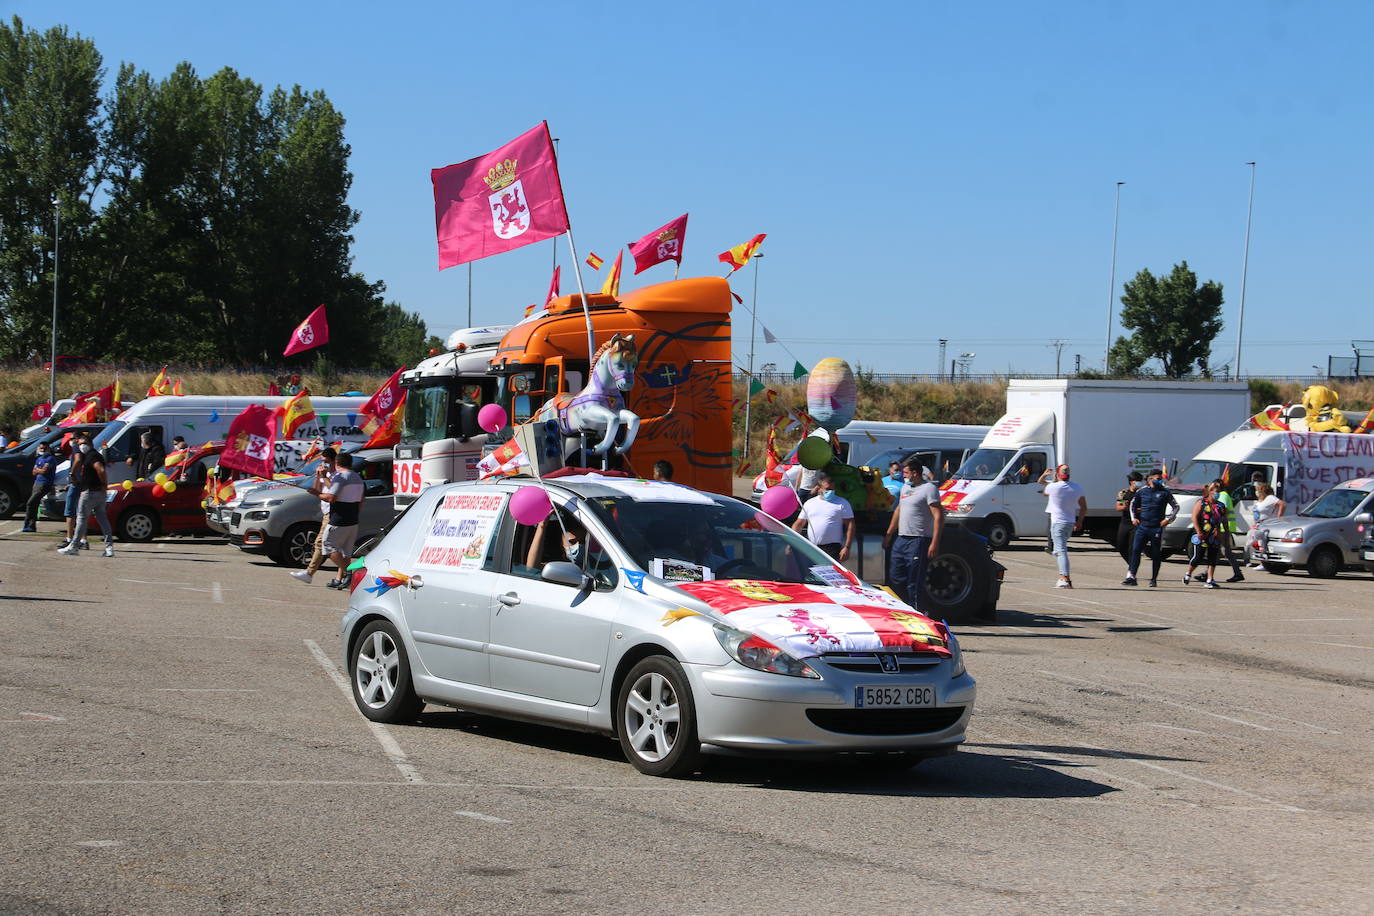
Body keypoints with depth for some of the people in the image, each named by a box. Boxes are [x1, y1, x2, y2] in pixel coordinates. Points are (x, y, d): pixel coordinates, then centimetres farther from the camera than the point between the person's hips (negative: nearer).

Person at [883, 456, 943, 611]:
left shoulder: (929, 489, -9)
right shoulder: (905, 487, 18)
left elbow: (938, 516, -14)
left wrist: (934, 543, -21)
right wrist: (889, 534, 24)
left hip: (919, 541, -9)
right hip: (901, 539, 9)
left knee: (914, 583, -7)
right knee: (895, 578, 9)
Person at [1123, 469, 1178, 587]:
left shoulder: (1164, 492, 1)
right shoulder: (1141, 491, 7)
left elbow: (1175, 506, 7)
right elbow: (1133, 505, 22)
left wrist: (1168, 519, -4)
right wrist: (1134, 518, 10)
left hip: (1157, 528, -2)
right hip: (1142, 526, 2)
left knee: (1156, 554, 4)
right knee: (1135, 550, -9)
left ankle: (1154, 579, 14)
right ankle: (1131, 576, -10)